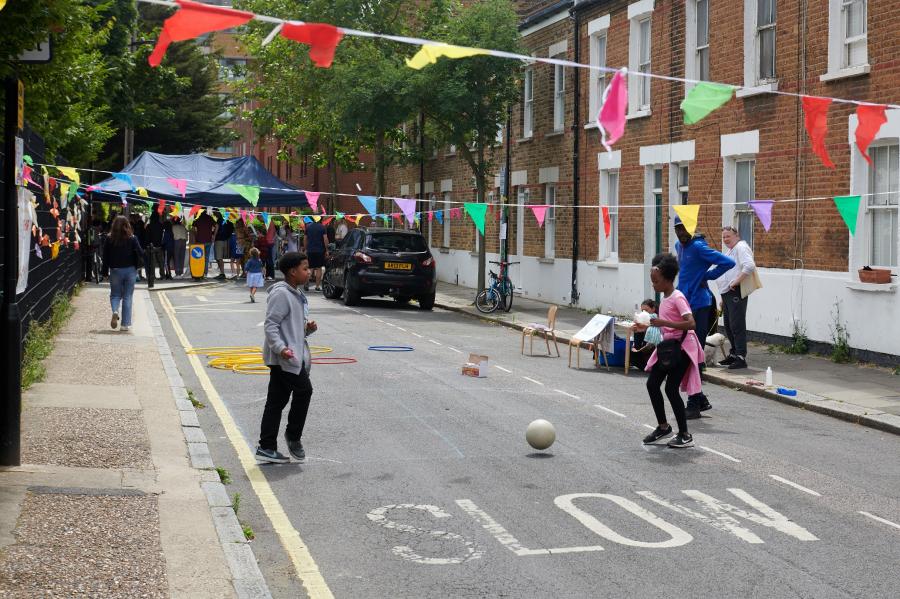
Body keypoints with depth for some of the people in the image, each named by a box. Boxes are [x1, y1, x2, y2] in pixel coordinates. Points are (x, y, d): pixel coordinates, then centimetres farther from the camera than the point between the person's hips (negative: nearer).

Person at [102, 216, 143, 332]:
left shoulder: (110, 239, -4)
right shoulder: (132, 239, -8)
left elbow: (105, 256, -2)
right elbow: (140, 253, -10)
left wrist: (105, 271, 5)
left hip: (115, 270, 1)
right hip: (130, 270, -1)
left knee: (115, 294, 15)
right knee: (127, 297, 7)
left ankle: (115, 311, -17)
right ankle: (125, 324, 5)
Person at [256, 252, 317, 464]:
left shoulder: (297, 294, 18)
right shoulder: (281, 294, -13)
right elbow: (271, 324, -19)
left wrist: (308, 328, 7)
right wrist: (280, 348, -29)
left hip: (295, 356, 10)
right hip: (285, 357, -10)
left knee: (276, 402, 9)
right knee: (303, 390, -10)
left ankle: (267, 448, 11)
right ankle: (293, 436, 6)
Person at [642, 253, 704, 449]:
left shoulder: (677, 298, -17)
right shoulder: (664, 298, 10)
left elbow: (691, 323, -29)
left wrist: (663, 323, -31)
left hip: (681, 348, -9)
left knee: (671, 389, -8)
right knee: (652, 384, 7)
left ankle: (685, 436, 1)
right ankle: (663, 426, 22)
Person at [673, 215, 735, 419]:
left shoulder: (698, 247, -15)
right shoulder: (679, 246, 12)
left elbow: (728, 263, -22)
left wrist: (707, 276, -11)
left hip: (698, 306, -9)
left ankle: (694, 405, -1)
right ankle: (701, 400, 25)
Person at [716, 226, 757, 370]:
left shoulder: (741, 248, -11)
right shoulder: (729, 250, 21)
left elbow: (749, 266, -27)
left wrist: (736, 282, -23)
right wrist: (723, 298, 25)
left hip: (736, 293, -11)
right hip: (726, 293, 11)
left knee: (737, 325, -11)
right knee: (728, 326, 15)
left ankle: (741, 357, -11)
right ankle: (734, 354, 24)